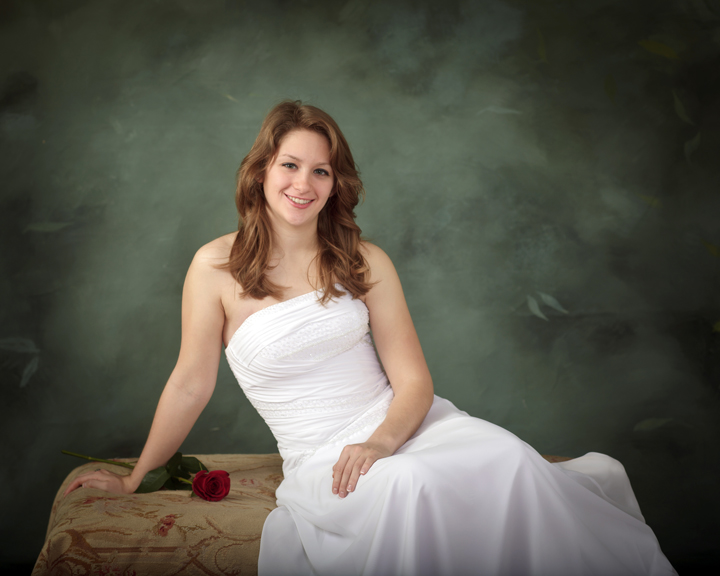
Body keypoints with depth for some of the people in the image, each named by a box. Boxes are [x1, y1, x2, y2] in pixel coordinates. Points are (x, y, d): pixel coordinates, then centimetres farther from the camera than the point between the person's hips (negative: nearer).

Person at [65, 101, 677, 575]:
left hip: (403, 427, 2)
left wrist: (378, 442, -19)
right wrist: (136, 479, 14)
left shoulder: (366, 262, 4)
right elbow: (191, 384, 7)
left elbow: (414, 382, 1)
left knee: (504, 454, -31)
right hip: (318, 459, -1)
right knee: (409, 487, -36)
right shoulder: (217, 267, -1)